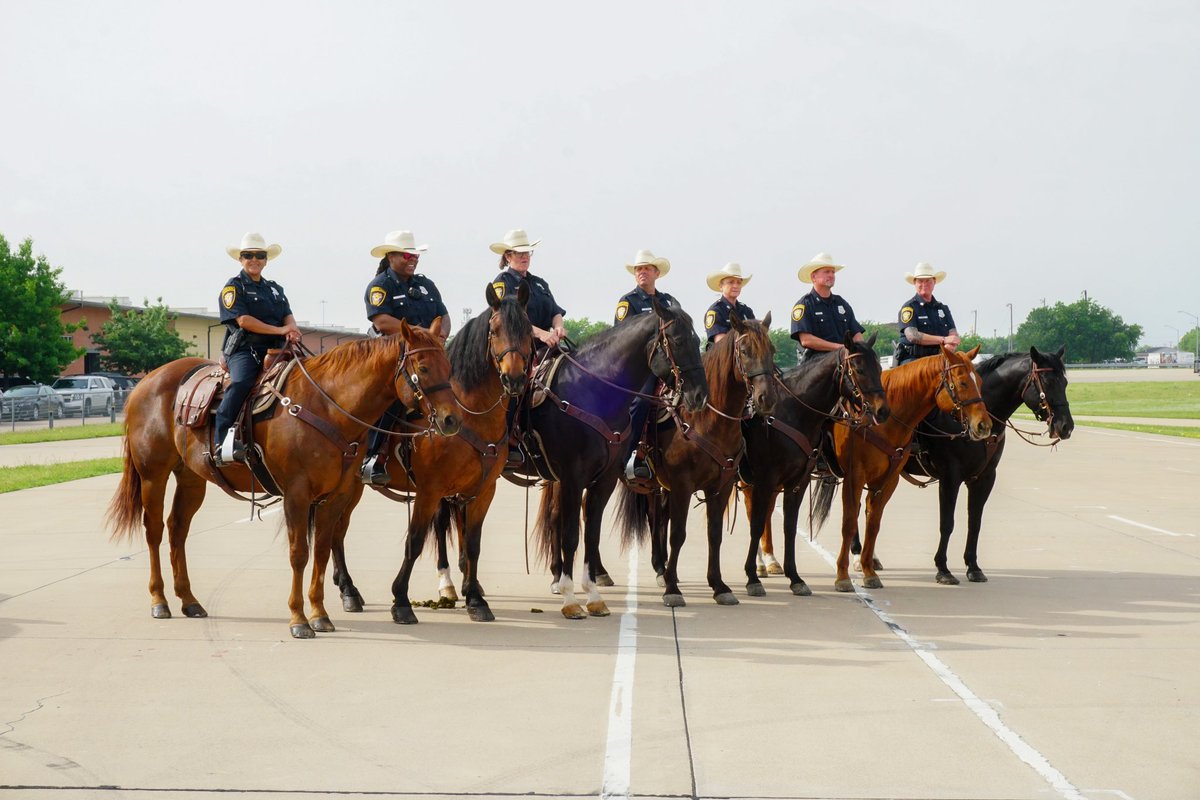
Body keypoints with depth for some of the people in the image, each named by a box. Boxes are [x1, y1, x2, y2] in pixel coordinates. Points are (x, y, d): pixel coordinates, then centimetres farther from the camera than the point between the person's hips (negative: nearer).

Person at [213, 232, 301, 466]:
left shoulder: (275, 289, 25)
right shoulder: (234, 286, 5)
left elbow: (288, 315, 13)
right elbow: (243, 320, -8)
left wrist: (292, 330, -13)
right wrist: (279, 330, -13)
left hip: (274, 350, 6)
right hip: (243, 349, -6)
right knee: (241, 383, -34)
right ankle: (222, 440, -35)